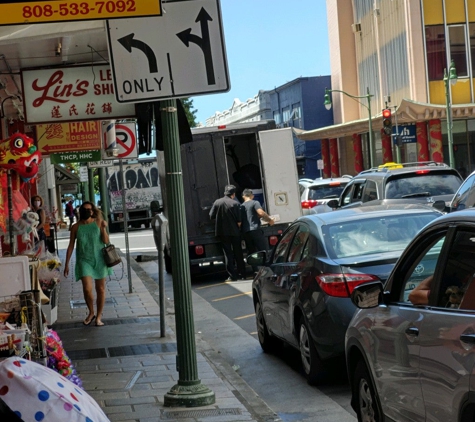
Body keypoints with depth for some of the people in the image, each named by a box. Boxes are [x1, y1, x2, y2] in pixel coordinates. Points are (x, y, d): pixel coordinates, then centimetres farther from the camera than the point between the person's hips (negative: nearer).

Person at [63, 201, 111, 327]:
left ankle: (99, 316, 19)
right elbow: (71, 246, 5)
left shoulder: (98, 223, -1)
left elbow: (106, 241, -5)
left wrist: (103, 228, -20)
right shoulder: (76, 227, 1)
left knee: (100, 289, 5)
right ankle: (91, 313, 12)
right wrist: (67, 263, 4)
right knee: (87, 288, -13)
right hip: (84, 260, 0)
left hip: (99, 259, 0)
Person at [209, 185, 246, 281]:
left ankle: (233, 275, 1)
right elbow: (239, 221, -10)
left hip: (222, 232, 1)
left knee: (228, 253, 5)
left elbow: (211, 216, 0)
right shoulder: (235, 203, -9)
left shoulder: (217, 202, -4)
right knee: (238, 253, 12)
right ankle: (242, 273, 17)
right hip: (234, 232, -1)